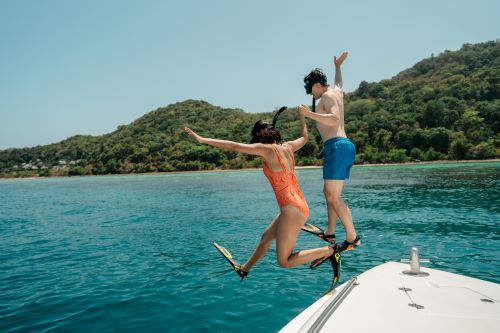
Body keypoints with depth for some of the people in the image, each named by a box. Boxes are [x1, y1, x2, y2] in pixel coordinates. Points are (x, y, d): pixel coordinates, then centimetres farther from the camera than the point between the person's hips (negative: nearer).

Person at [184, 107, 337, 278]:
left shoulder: (266, 149, -11)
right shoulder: (288, 147, 10)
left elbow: (234, 146, -13)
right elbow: (304, 137, 31)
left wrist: (202, 139, -8)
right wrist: (302, 115, 45)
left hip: (292, 210, -9)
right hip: (299, 206, 9)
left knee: (284, 261, 4)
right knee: (266, 237, 26)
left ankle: (329, 251, 2)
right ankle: (244, 269, 44)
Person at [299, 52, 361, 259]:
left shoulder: (328, 96, -4)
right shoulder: (337, 92, 23)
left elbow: (334, 119, -21)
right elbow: (338, 81, 48)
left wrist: (309, 114, -26)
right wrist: (337, 66, 64)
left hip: (337, 147, -10)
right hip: (343, 147, 10)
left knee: (334, 197, -13)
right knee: (329, 193, 15)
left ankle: (352, 237, -11)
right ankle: (330, 233, 22)